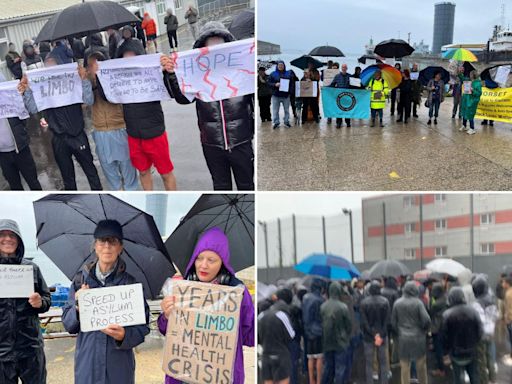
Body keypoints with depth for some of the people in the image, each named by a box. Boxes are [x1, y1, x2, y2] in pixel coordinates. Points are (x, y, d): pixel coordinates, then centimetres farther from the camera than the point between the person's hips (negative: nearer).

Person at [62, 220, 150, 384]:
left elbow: (143, 326, -4)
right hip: (87, 363, 1)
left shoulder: (130, 283, -5)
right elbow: (68, 324, 3)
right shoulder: (81, 279, 1)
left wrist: (124, 335, -22)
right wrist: (78, 307, -15)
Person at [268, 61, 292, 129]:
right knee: (275, 110, 1)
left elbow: (292, 83, 10)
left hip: (286, 95, 1)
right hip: (276, 95, -1)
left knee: (286, 109, 8)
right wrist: (275, 84, -18)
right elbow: (269, 83, 0)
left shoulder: (288, 74, 9)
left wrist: (289, 88, -8)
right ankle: (276, 122, 10)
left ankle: (286, 121, 20)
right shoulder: (273, 74, 3)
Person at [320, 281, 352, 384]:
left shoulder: (323, 306, -5)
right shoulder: (343, 307, -17)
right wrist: (347, 337, 10)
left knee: (328, 367, 17)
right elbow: (348, 324, -8)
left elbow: (320, 323, 2)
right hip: (340, 342, -4)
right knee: (340, 368, 6)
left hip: (327, 342, 4)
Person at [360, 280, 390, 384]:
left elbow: (364, 322, -12)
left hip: (368, 336, -1)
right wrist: (381, 336, -10)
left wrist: (374, 334, -10)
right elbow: (387, 321, -9)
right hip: (382, 336, 1)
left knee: (368, 363, 7)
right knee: (383, 362, 13)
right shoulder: (385, 301, -7)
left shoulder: (364, 302, -9)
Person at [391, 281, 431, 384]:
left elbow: (393, 322, 3)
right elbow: (426, 320, -15)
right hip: (418, 338, -2)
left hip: (403, 338, 2)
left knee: (404, 366, 9)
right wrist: (424, 330, 4)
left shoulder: (397, 303, -3)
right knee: (421, 365, 14)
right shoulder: (418, 302, -12)